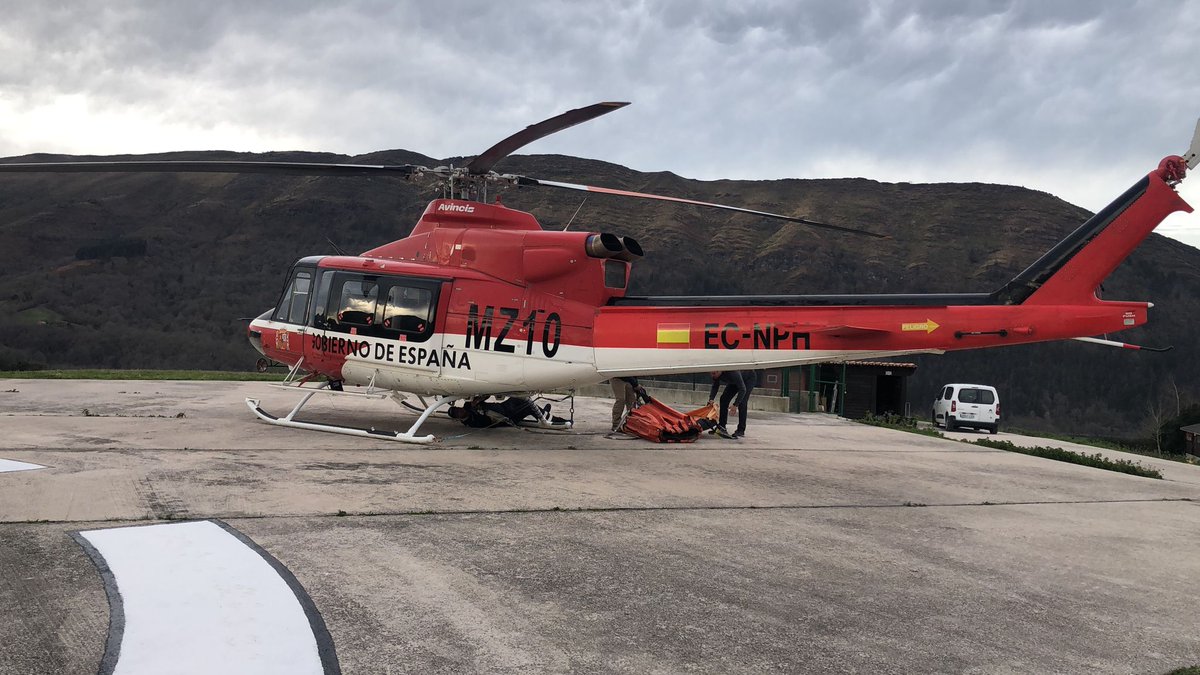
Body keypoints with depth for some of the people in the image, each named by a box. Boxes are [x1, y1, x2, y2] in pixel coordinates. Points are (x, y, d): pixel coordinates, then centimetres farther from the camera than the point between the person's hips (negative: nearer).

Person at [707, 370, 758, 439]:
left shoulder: (733, 373, -43)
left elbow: (742, 389, -39)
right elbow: (715, 387, -10)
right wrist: (711, 399, -27)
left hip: (749, 378, -7)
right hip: (735, 381, 7)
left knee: (742, 402, -20)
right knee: (724, 399, -4)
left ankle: (741, 430, -15)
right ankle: (721, 426, 5)